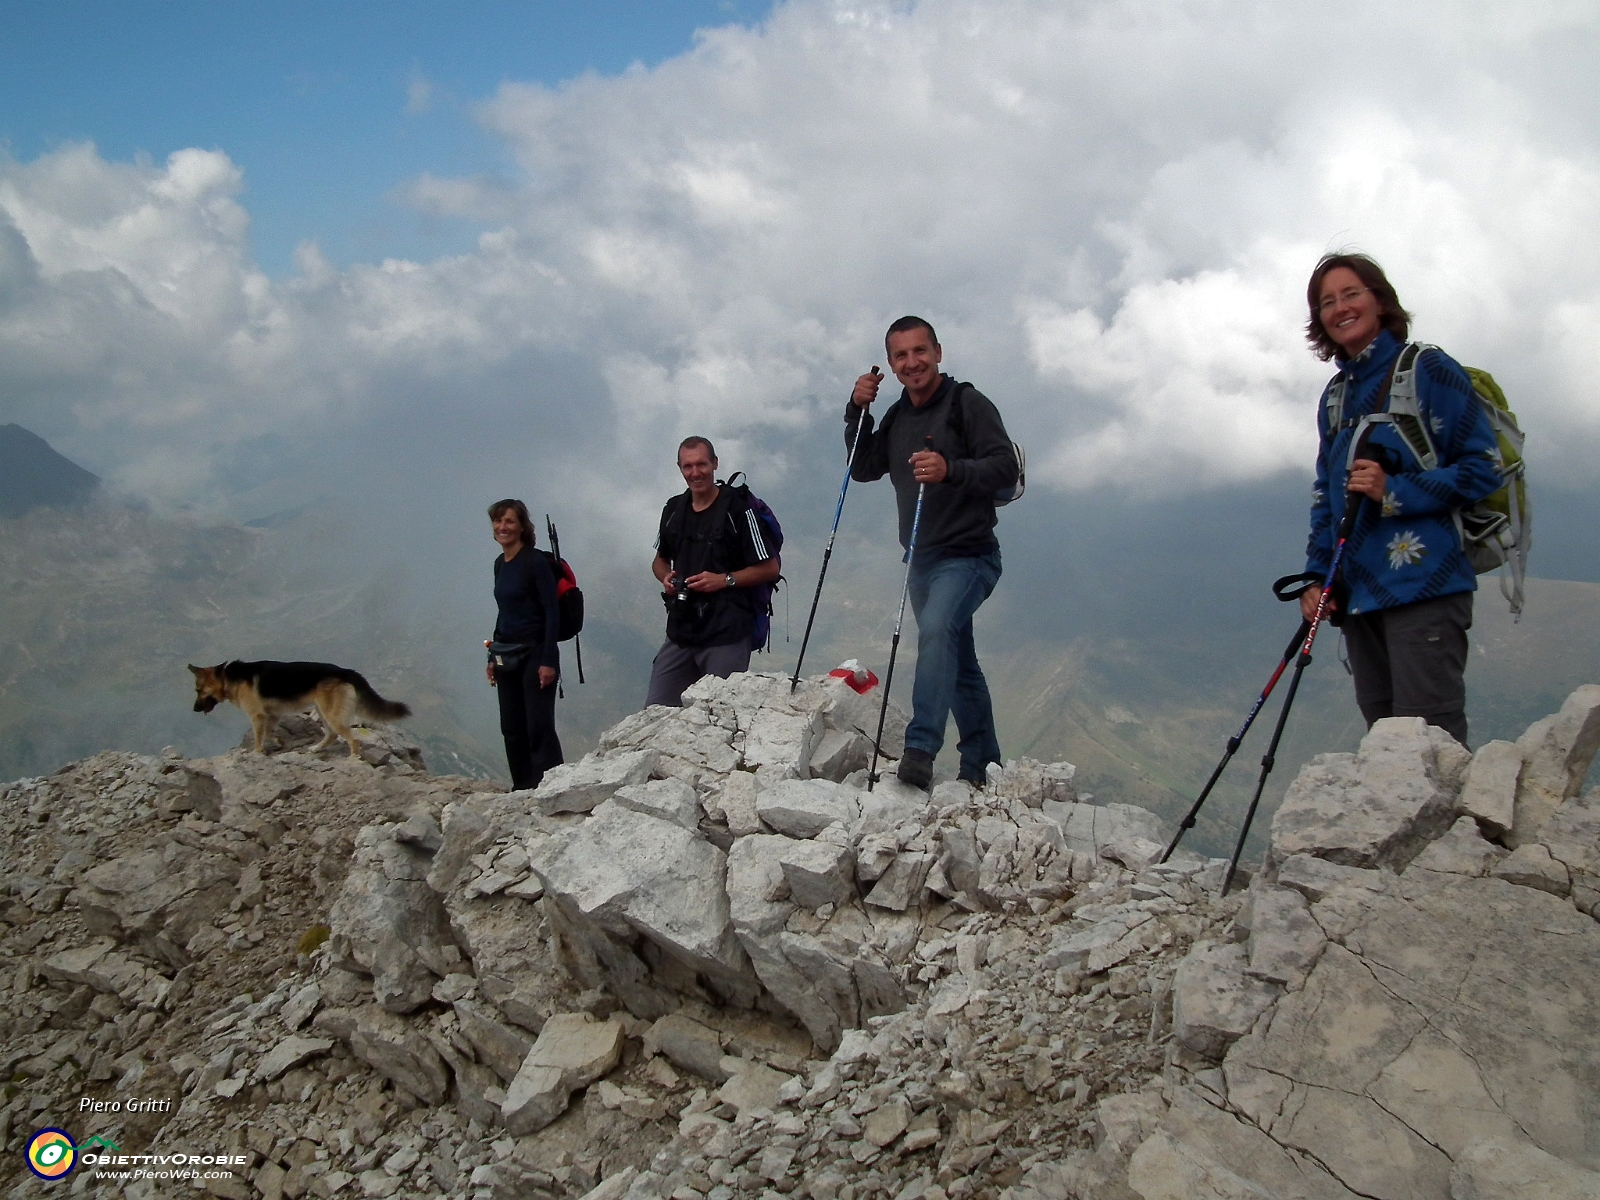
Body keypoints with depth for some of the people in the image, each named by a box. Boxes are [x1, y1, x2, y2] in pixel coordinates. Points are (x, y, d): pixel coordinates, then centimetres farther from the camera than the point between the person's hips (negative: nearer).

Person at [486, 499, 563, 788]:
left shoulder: (535, 561, -11)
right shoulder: (500, 564, 12)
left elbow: (552, 612, -14)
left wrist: (548, 660, -19)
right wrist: (493, 656, 17)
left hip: (535, 653, -8)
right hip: (506, 656, 8)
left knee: (539, 728, -9)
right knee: (512, 728, 9)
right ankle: (522, 790, 18)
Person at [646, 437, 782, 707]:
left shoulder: (739, 508, -7)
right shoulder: (673, 509, 11)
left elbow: (770, 568, -5)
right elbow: (660, 560, 26)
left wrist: (725, 580, -15)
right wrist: (665, 577, 3)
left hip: (727, 634, -6)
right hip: (680, 631, 6)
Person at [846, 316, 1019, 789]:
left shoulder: (968, 404, -9)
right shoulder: (897, 417, 13)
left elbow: (1005, 467, -17)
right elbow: (864, 470, 14)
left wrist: (951, 470, -34)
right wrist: (858, 412, 1)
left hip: (968, 555, -8)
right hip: (921, 560, 8)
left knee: (936, 627, -33)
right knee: (959, 663, 16)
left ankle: (920, 749, -40)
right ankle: (982, 764, 28)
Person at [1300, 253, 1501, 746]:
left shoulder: (1427, 369, -2)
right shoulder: (1335, 396, 18)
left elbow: (1484, 465, -6)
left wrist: (1395, 492, -17)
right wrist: (1316, 576, 12)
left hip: (1422, 582, -7)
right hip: (1358, 591, 7)